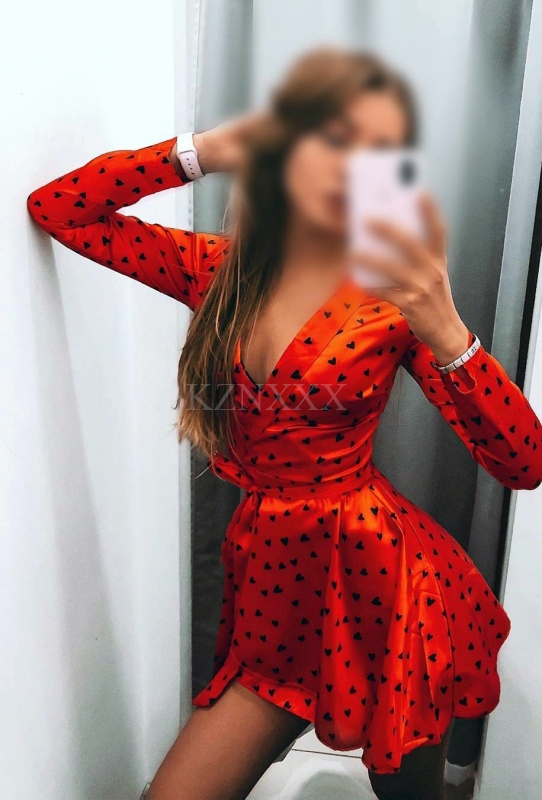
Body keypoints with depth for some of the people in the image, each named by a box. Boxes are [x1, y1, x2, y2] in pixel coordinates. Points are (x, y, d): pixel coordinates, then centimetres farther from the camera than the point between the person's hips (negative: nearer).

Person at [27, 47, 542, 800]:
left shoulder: (395, 290, -10)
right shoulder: (222, 270, 0)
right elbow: (55, 208, 2)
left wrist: (442, 329, -31)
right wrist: (205, 150, -4)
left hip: (381, 582, -2)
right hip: (274, 591, 3)